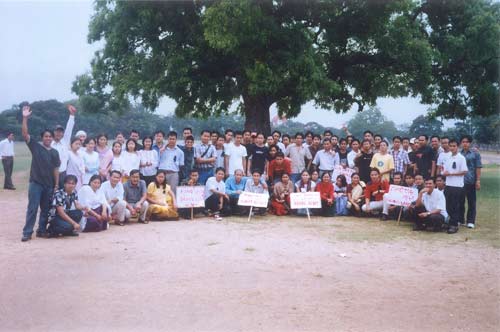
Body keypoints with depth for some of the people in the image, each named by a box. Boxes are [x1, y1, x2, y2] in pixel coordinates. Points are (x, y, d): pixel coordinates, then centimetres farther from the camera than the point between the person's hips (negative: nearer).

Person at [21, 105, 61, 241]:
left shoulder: (54, 152, 7)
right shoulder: (35, 147, -1)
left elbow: (55, 169, 9)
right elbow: (25, 134, -12)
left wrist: (56, 185, 5)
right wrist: (25, 118, -22)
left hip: (49, 185, 4)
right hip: (35, 183, -4)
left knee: (46, 209, 10)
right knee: (32, 208, -5)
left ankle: (42, 230, 21)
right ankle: (27, 232, 0)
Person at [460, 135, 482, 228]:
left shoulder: (475, 154, 1)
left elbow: (478, 168, -1)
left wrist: (478, 181, -8)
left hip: (471, 181, -3)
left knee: (471, 202, 2)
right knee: (460, 201, 8)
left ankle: (470, 221, 8)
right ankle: (460, 220, 19)